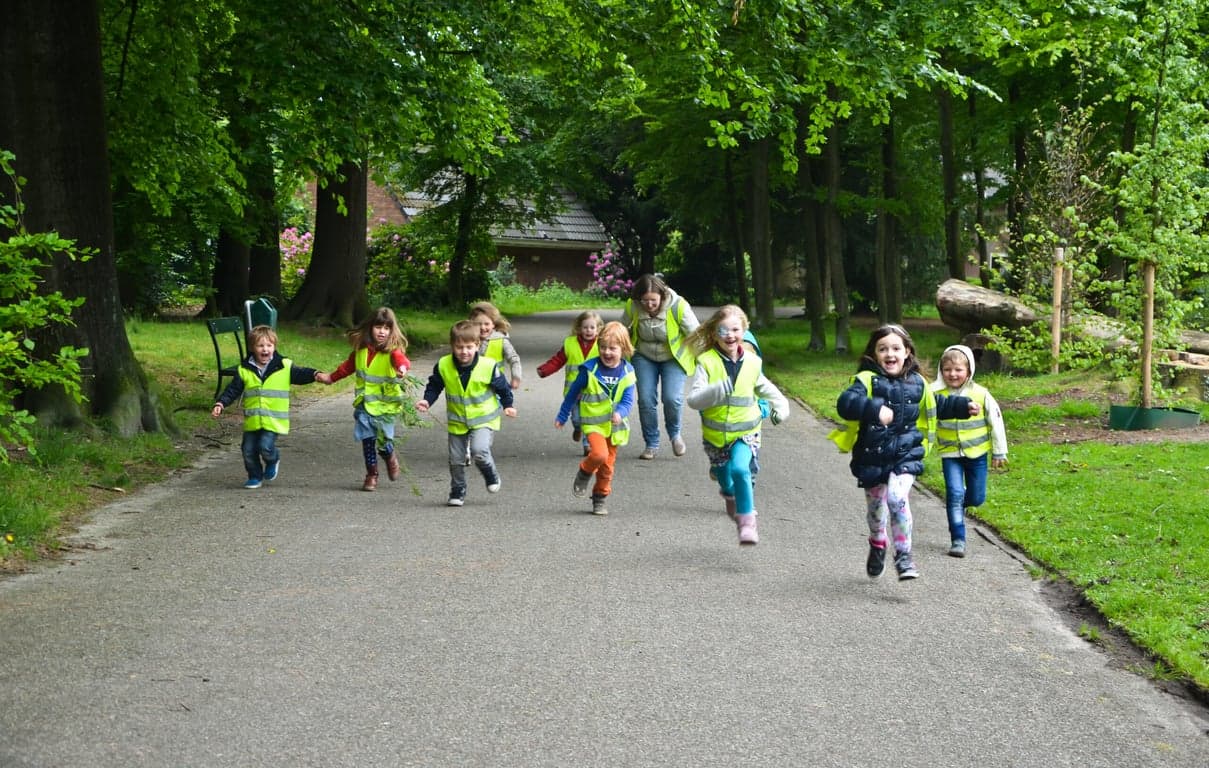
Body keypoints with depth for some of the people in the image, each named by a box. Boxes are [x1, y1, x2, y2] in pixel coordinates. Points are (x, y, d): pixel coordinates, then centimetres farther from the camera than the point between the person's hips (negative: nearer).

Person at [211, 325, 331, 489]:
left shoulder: (285, 367, -2)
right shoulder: (245, 370, 3)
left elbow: (301, 374, -9)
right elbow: (232, 390, 4)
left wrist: (317, 375, -28)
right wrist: (220, 404, -8)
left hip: (274, 420, -3)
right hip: (252, 420, 3)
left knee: (266, 446, -17)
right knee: (248, 450, 5)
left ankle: (273, 460, 17)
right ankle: (255, 477, 27)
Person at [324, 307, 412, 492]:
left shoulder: (393, 350, -12)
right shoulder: (361, 349, 3)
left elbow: (401, 358, -37)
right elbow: (348, 366, 22)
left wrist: (403, 367, -60)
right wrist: (331, 378, 29)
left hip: (386, 405, -4)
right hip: (364, 404, 4)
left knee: (383, 441, -4)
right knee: (367, 439, 1)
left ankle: (390, 456, 32)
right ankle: (371, 475, 16)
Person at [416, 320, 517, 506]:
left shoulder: (488, 367, -17)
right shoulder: (443, 366, -12)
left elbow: (502, 387, -1)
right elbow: (434, 386, 4)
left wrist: (507, 406, 3)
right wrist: (427, 401, -11)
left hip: (484, 419, -3)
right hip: (457, 421, 3)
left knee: (479, 450, -23)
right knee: (456, 459, 7)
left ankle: (492, 476, 7)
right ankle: (457, 492, 25)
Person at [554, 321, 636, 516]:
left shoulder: (627, 373, -5)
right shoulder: (589, 369, -10)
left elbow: (628, 401, -7)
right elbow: (572, 394, 2)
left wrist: (619, 413, -29)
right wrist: (562, 417, 10)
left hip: (615, 426, 3)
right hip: (593, 422, -3)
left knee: (608, 465, 9)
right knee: (599, 454, -26)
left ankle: (599, 500, 25)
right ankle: (584, 472, 5)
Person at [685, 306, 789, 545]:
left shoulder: (751, 363, -5)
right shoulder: (707, 362, -13)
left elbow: (767, 389, 12)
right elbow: (693, 399, -21)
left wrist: (780, 406, -6)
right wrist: (719, 390, -38)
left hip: (746, 432, -1)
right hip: (715, 433, 1)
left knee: (740, 469, -25)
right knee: (722, 473, 19)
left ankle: (747, 522, -17)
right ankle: (730, 493, 56)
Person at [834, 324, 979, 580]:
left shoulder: (917, 383, 6)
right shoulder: (867, 380, -9)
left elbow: (937, 404, 27)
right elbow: (845, 403, -27)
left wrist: (963, 406, 25)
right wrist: (874, 409, -40)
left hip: (905, 456, 1)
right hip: (872, 459, -1)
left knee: (897, 498, -22)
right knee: (875, 508, 15)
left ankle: (903, 555, -13)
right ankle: (877, 545, 45)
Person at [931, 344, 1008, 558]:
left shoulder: (980, 394, -10)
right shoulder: (936, 394, -11)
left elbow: (995, 422, -1)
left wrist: (999, 452, 3)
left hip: (976, 453, 1)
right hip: (950, 454, -1)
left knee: (977, 497, 8)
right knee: (954, 493, -11)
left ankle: (959, 505, 43)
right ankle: (957, 539, -4)